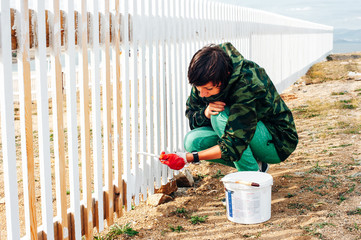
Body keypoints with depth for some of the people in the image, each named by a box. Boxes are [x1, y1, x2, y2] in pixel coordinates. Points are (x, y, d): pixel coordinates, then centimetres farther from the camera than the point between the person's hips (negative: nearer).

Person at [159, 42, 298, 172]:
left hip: (277, 142, -7)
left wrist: (188, 158, -38)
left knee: (221, 117, -31)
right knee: (192, 140, -16)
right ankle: (257, 164, -1)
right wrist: (205, 113, -26)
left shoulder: (248, 86, -34)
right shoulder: (206, 80, -12)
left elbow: (234, 146, -34)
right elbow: (191, 115, -1)